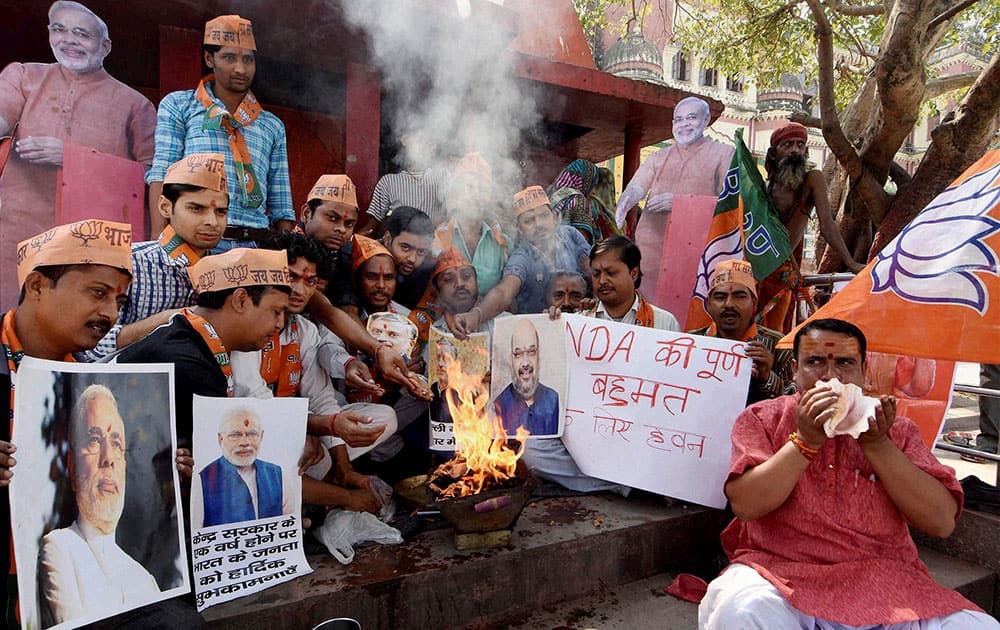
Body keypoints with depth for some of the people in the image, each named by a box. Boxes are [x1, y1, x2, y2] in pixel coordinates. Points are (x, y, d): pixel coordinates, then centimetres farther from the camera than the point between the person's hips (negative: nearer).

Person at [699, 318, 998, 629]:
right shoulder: (762, 418, 5)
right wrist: (805, 440, -15)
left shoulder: (895, 429, 12)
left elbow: (942, 521, 0)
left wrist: (876, 444, -10)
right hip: (778, 570, -2)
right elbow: (745, 505, -8)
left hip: (880, 580, 2)